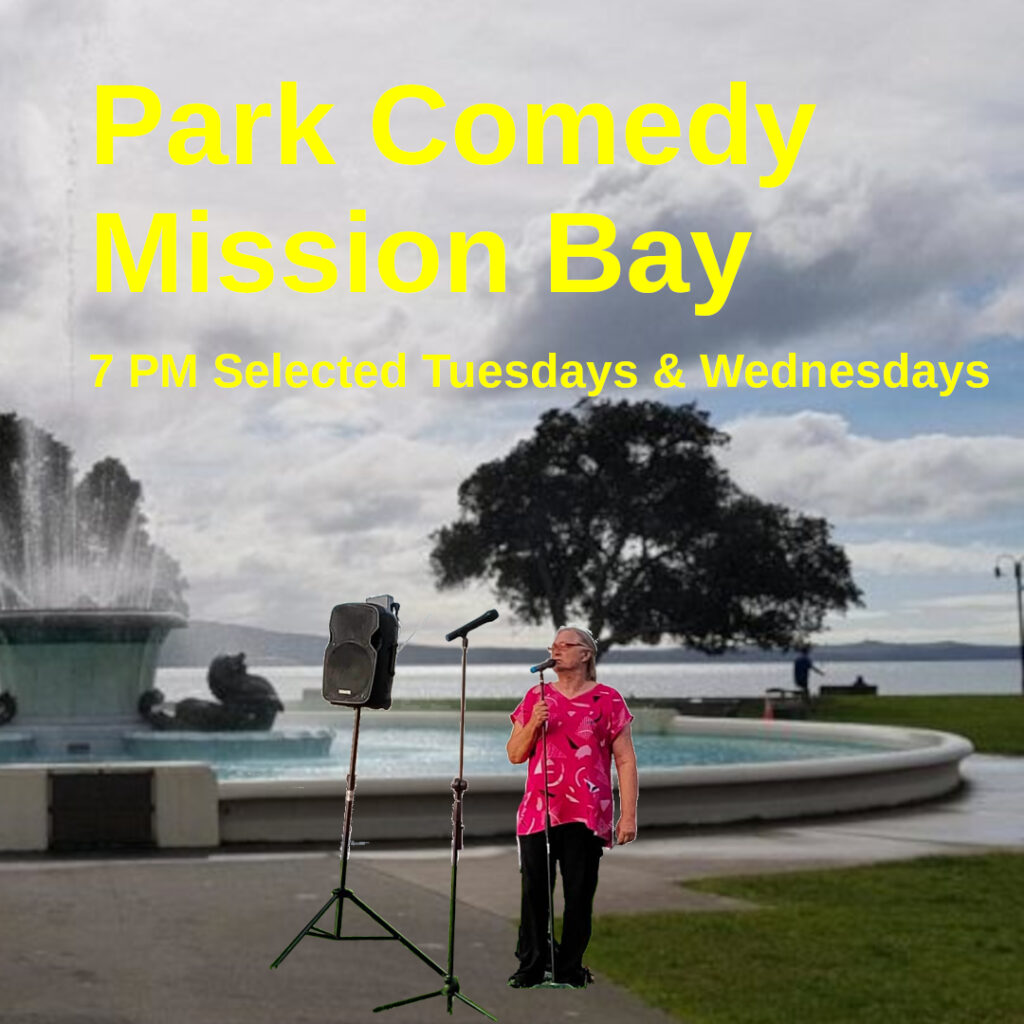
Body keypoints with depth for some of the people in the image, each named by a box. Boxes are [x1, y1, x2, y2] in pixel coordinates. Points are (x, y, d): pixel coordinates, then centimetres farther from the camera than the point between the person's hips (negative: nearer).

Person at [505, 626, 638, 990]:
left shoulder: (608, 699, 4)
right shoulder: (536, 697, 13)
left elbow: (625, 761, 2)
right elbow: (515, 755, 13)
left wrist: (628, 814, -5)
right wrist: (533, 724, -6)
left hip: (587, 815, -2)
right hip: (537, 811, 2)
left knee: (579, 895, 1)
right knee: (534, 892, -1)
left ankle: (570, 970, 11)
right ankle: (530, 968, 8)